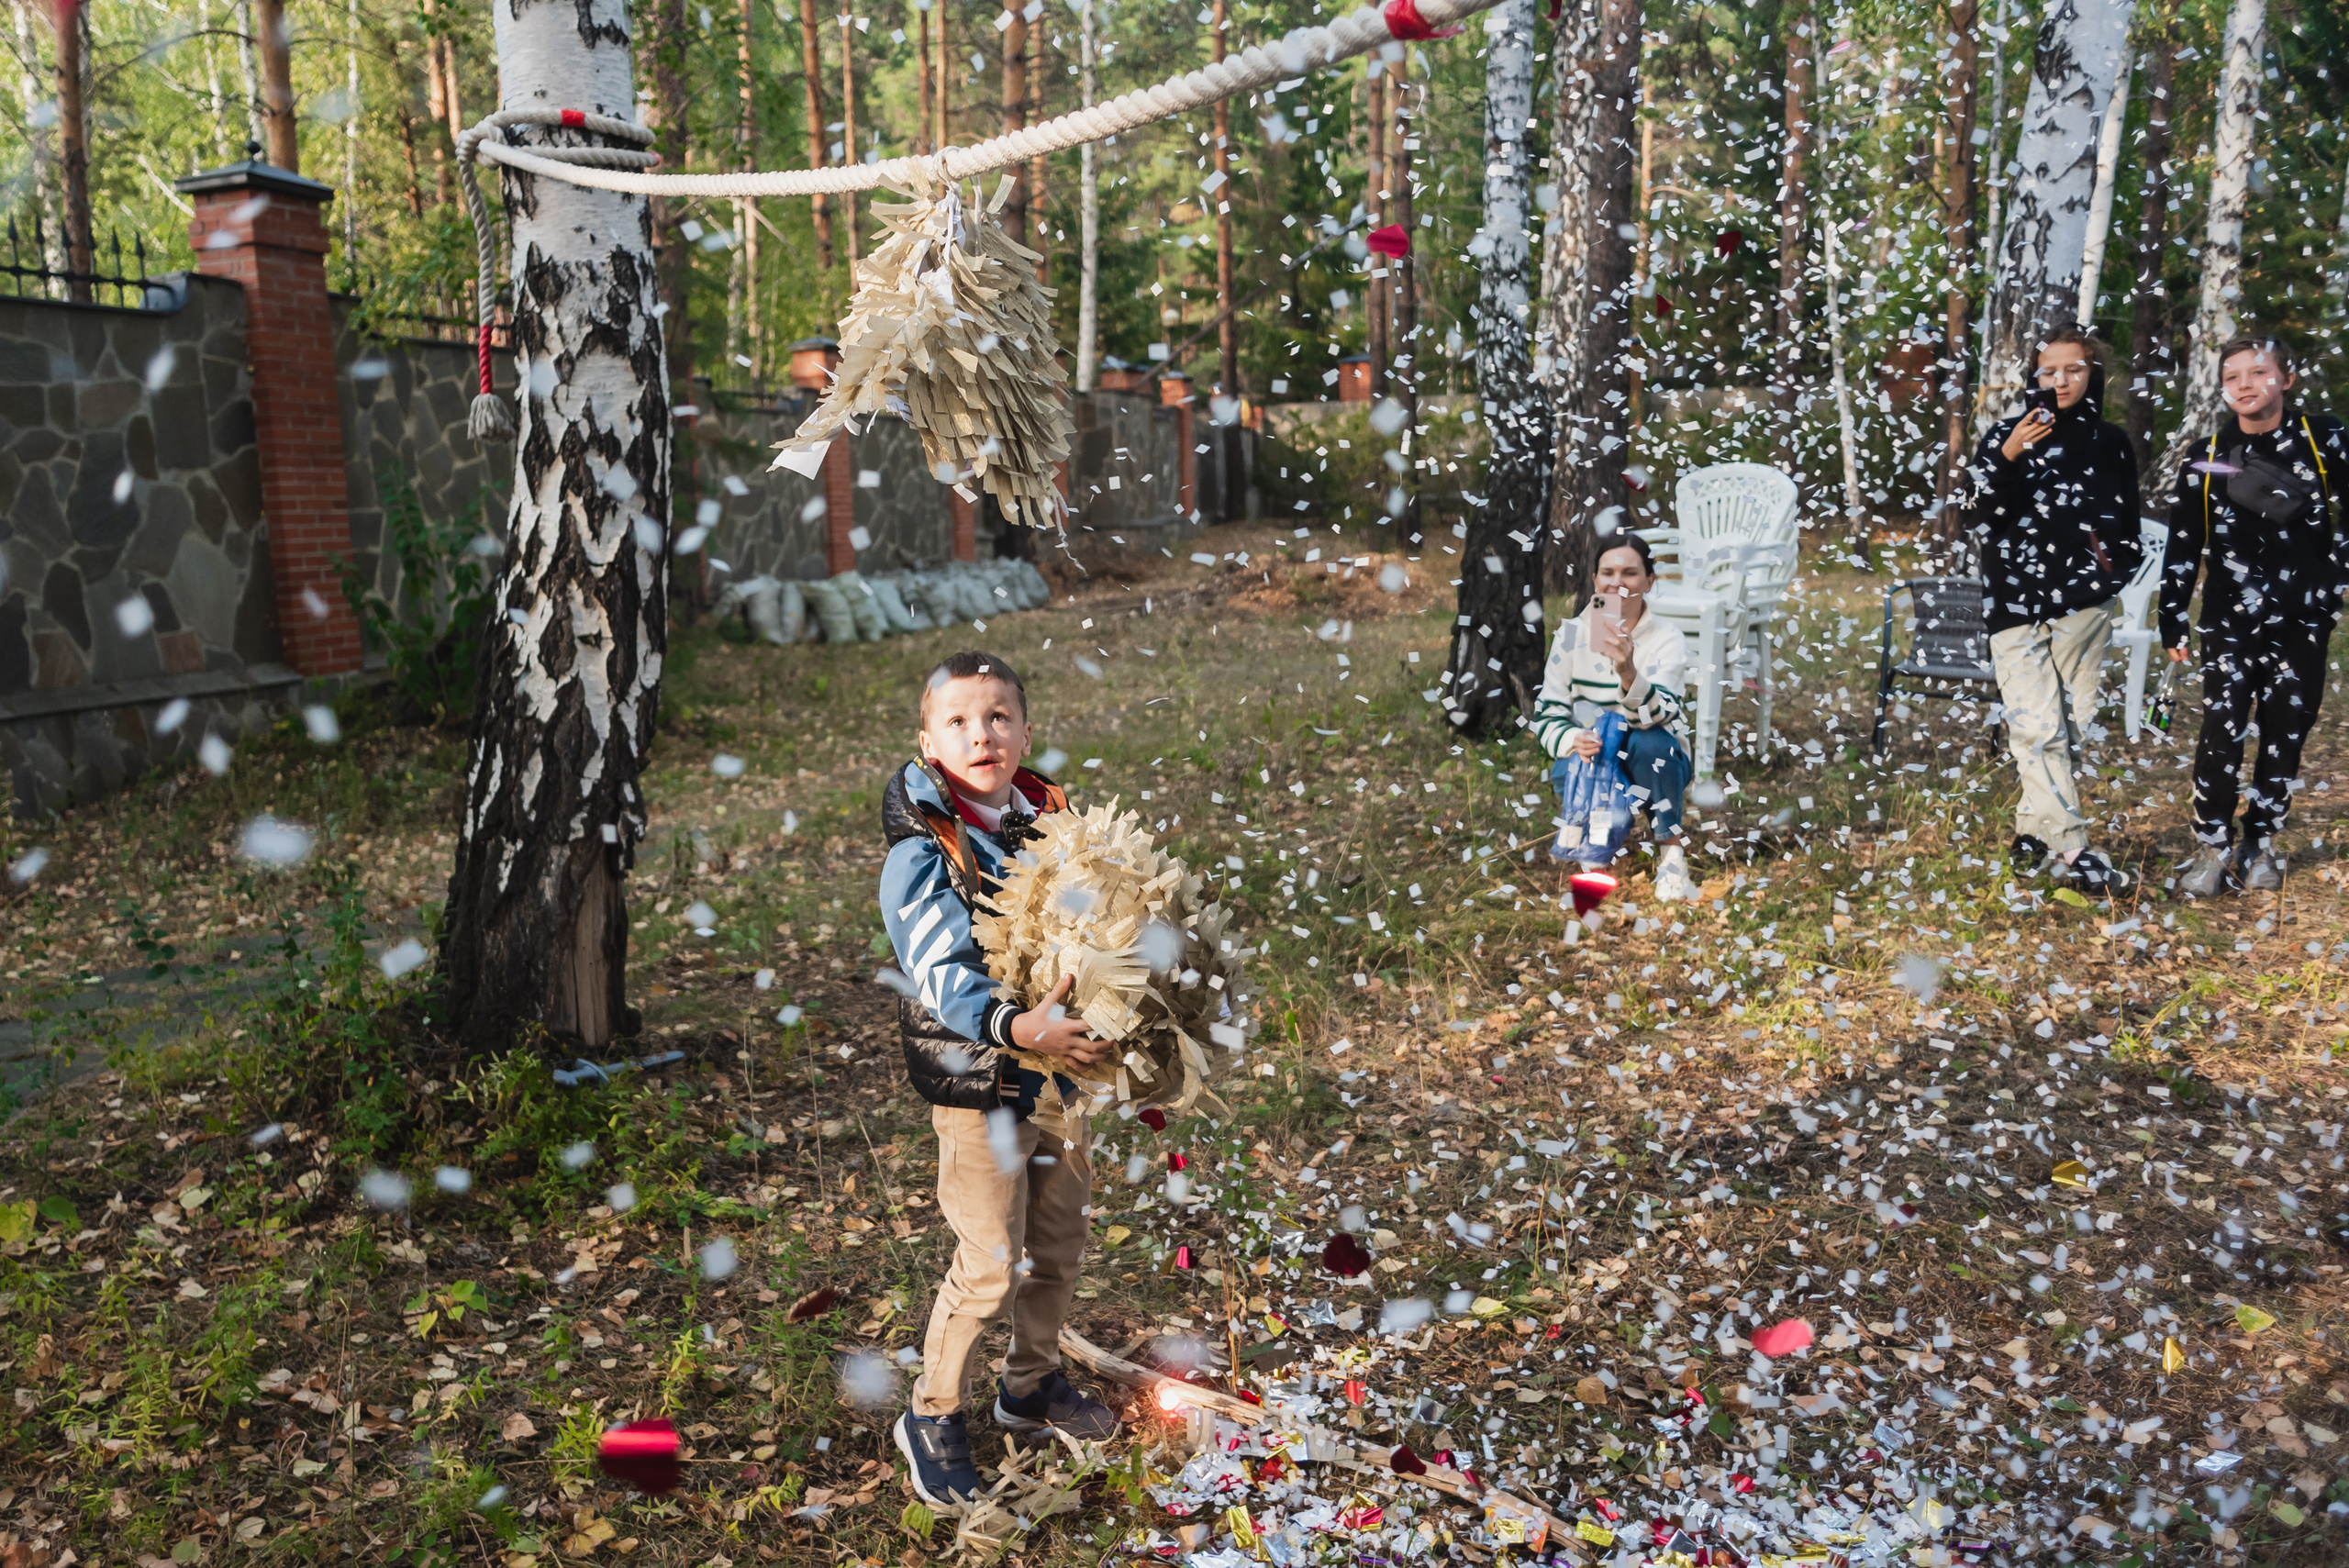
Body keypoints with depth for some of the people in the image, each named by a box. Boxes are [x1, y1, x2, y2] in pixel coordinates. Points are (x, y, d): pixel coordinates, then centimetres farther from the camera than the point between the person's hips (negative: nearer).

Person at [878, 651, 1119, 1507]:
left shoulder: (1053, 819, 2)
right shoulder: (922, 852, -16)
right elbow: (943, 977, -25)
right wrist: (1018, 1027, -41)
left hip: (1060, 1060, 6)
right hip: (975, 1076, -6)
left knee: (1061, 1240, 18)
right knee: (991, 1263, 0)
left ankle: (1032, 1383, 41)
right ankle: (930, 1417, 22)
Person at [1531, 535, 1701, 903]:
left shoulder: (1668, 639, -11)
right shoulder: (1572, 633, -5)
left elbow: (1658, 716, -28)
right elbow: (1547, 714, -4)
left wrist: (1628, 672, -48)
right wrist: (1572, 741, -27)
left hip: (1652, 764, 1)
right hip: (1586, 759, 0)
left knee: (1650, 741, -35)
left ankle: (1672, 856, -20)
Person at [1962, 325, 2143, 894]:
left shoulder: (2111, 443, 12)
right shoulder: (2007, 434, 4)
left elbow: (2128, 521, 21)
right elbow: (1978, 510, -6)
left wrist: (2118, 563, 3)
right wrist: (2007, 458, -20)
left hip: (2084, 602, 3)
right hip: (2016, 600, -3)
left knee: (2073, 725, 2)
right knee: (2039, 730, -10)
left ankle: (2034, 831, 15)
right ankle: (2073, 852, -11)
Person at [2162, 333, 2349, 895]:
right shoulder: (2208, 457, 3)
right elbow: (2183, 546, 6)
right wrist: (2172, 618, 5)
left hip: (2303, 618, 0)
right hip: (2231, 618, 0)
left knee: (2285, 733, 5)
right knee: (2221, 732, -9)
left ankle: (2262, 843, 19)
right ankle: (2213, 846, 2)